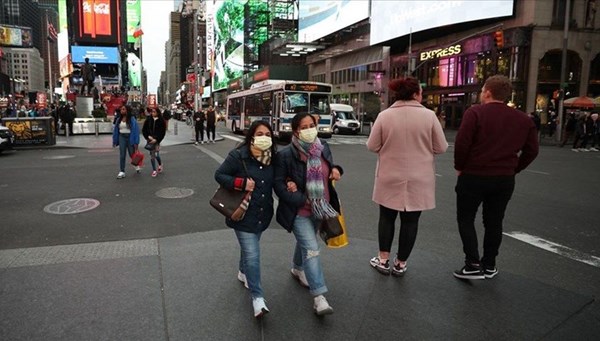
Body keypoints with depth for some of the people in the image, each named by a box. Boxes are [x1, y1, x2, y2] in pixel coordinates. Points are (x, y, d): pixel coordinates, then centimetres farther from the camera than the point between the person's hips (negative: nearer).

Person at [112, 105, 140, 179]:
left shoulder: (132, 119, -8)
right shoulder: (119, 119, 6)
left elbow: (136, 130, -9)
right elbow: (116, 130, 12)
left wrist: (136, 142, -12)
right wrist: (115, 141, 11)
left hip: (130, 137, -3)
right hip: (122, 137, 3)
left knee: (132, 154, 7)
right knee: (122, 155, -1)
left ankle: (137, 165, 37)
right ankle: (122, 172, 2)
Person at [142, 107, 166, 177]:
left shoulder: (161, 121, -5)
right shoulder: (148, 119, 1)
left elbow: (163, 132, -5)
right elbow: (144, 130, 6)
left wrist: (156, 139, -13)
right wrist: (148, 136, -8)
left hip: (157, 140, -3)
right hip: (150, 140, 3)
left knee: (156, 155, -9)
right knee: (152, 155, 5)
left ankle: (160, 164, 24)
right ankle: (154, 170, 15)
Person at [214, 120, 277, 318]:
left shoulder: (272, 158, 2)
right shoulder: (238, 155, -16)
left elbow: (275, 182, 14)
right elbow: (219, 175, -10)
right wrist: (242, 183, -23)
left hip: (262, 215, 6)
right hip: (243, 215, -6)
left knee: (249, 248, 25)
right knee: (252, 255, -9)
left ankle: (243, 273, 53)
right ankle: (257, 298, 0)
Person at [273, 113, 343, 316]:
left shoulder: (323, 147, -2)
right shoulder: (286, 155, -19)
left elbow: (329, 165, 16)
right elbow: (278, 184, -14)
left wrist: (335, 170, -9)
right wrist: (302, 200, -21)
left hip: (319, 208, 6)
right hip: (299, 212, -6)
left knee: (305, 242, 25)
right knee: (311, 249, -12)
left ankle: (297, 269, 53)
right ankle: (319, 296, -6)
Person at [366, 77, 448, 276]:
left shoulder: (384, 115, -6)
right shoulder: (429, 116, -8)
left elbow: (372, 146, -2)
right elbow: (441, 148, -3)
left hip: (390, 177, 1)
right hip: (418, 178, -1)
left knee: (387, 217, 16)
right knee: (410, 220, 10)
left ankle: (383, 260, 21)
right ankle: (401, 264, 20)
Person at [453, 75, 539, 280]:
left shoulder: (475, 113, -11)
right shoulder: (523, 119, 6)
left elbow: (461, 143, -18)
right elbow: (532, 150, 7)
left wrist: (459, 167, -4)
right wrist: (513, 169, 14)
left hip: (473, 176, -5)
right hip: (504, 180, 5)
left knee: (466, 219, 9)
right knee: (494, 222, 17)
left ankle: (473, 265, 4)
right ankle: (489, 266, 25)